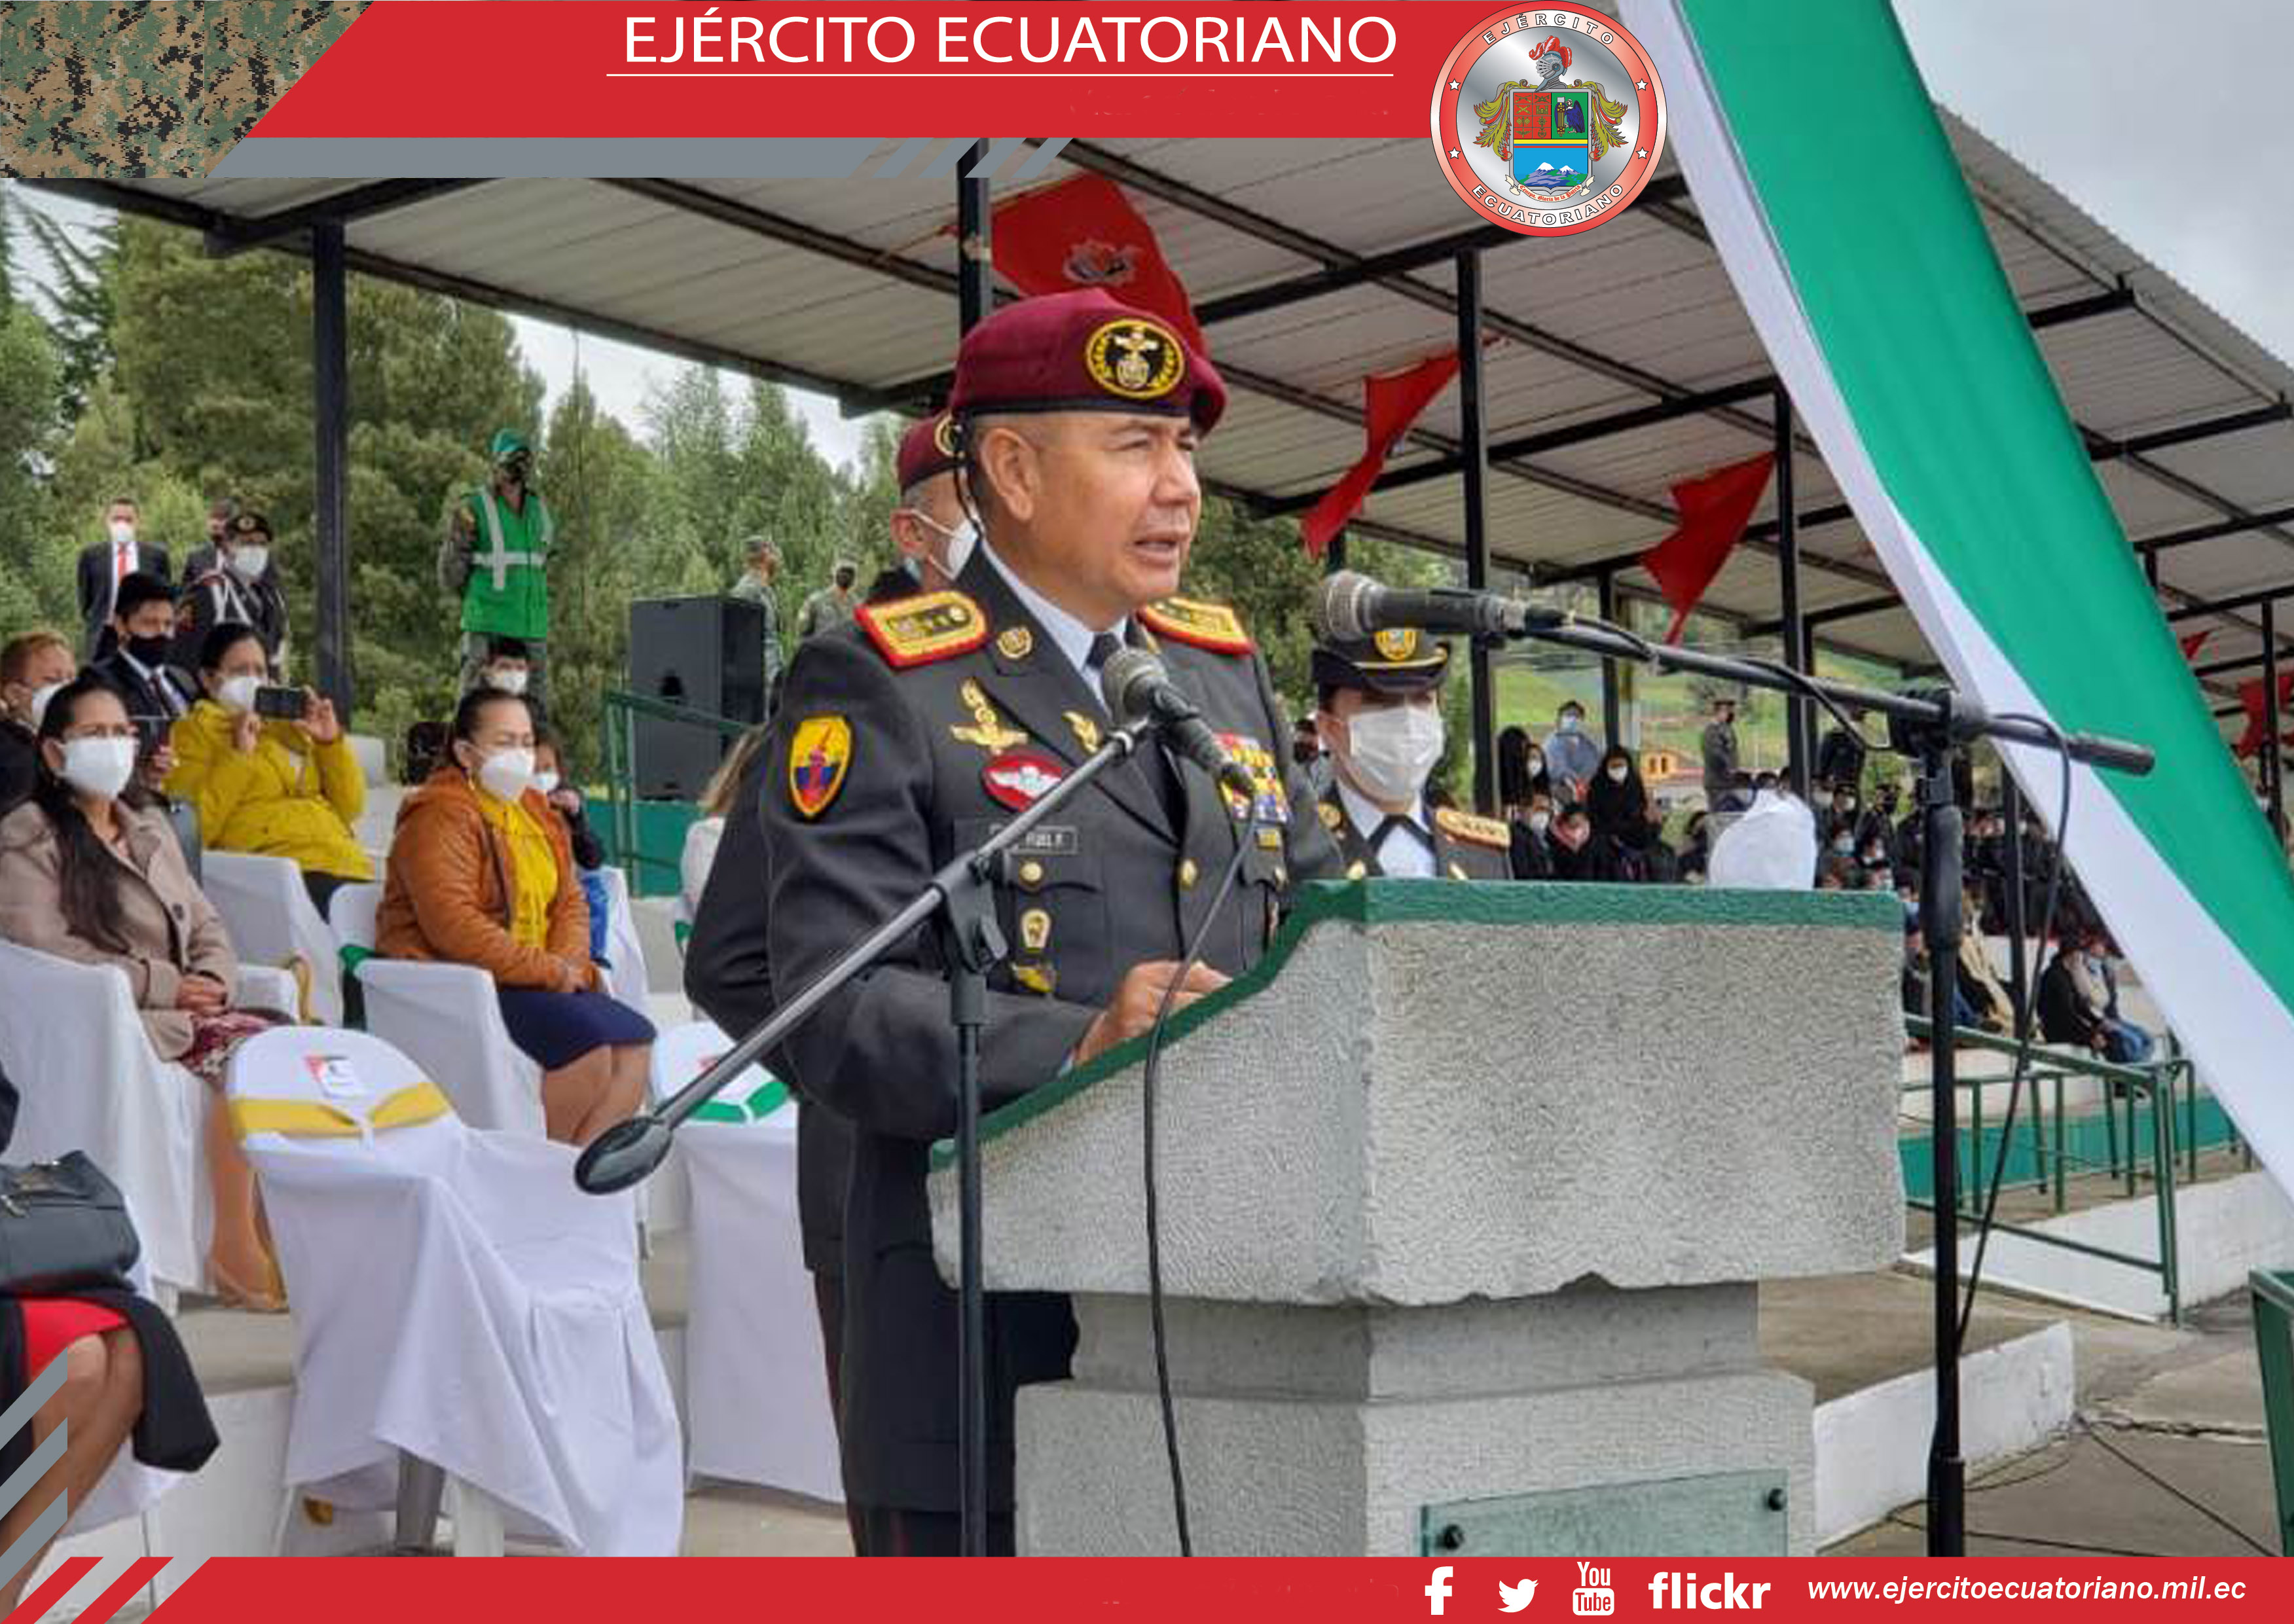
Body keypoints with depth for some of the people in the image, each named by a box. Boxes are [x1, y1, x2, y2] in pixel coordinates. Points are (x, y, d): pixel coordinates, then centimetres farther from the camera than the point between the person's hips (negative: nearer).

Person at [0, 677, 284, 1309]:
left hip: (184, 1008, 6)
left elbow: (206, 926, 21)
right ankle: (235, 1248, -23)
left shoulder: (150, 830, 24)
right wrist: (161, 984, -16)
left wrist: (212, 982, -3)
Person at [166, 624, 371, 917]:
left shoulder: (287, 725, 29)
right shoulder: (194, 732, 14)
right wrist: (239, 755, -5)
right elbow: (194, 830, -2)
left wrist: (331, 741, 12)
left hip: (348, 867, 5)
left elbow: (350, 808, 24)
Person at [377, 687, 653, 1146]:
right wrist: (548, 971, -20)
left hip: (534, 982, 9)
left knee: (636, 1040, -9)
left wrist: (569, 966, -6)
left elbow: (570, 901, 16)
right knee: (587, 1041, -26)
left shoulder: (535, 811, 17)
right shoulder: (441, 817, -11)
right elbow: (453, 927, -22)